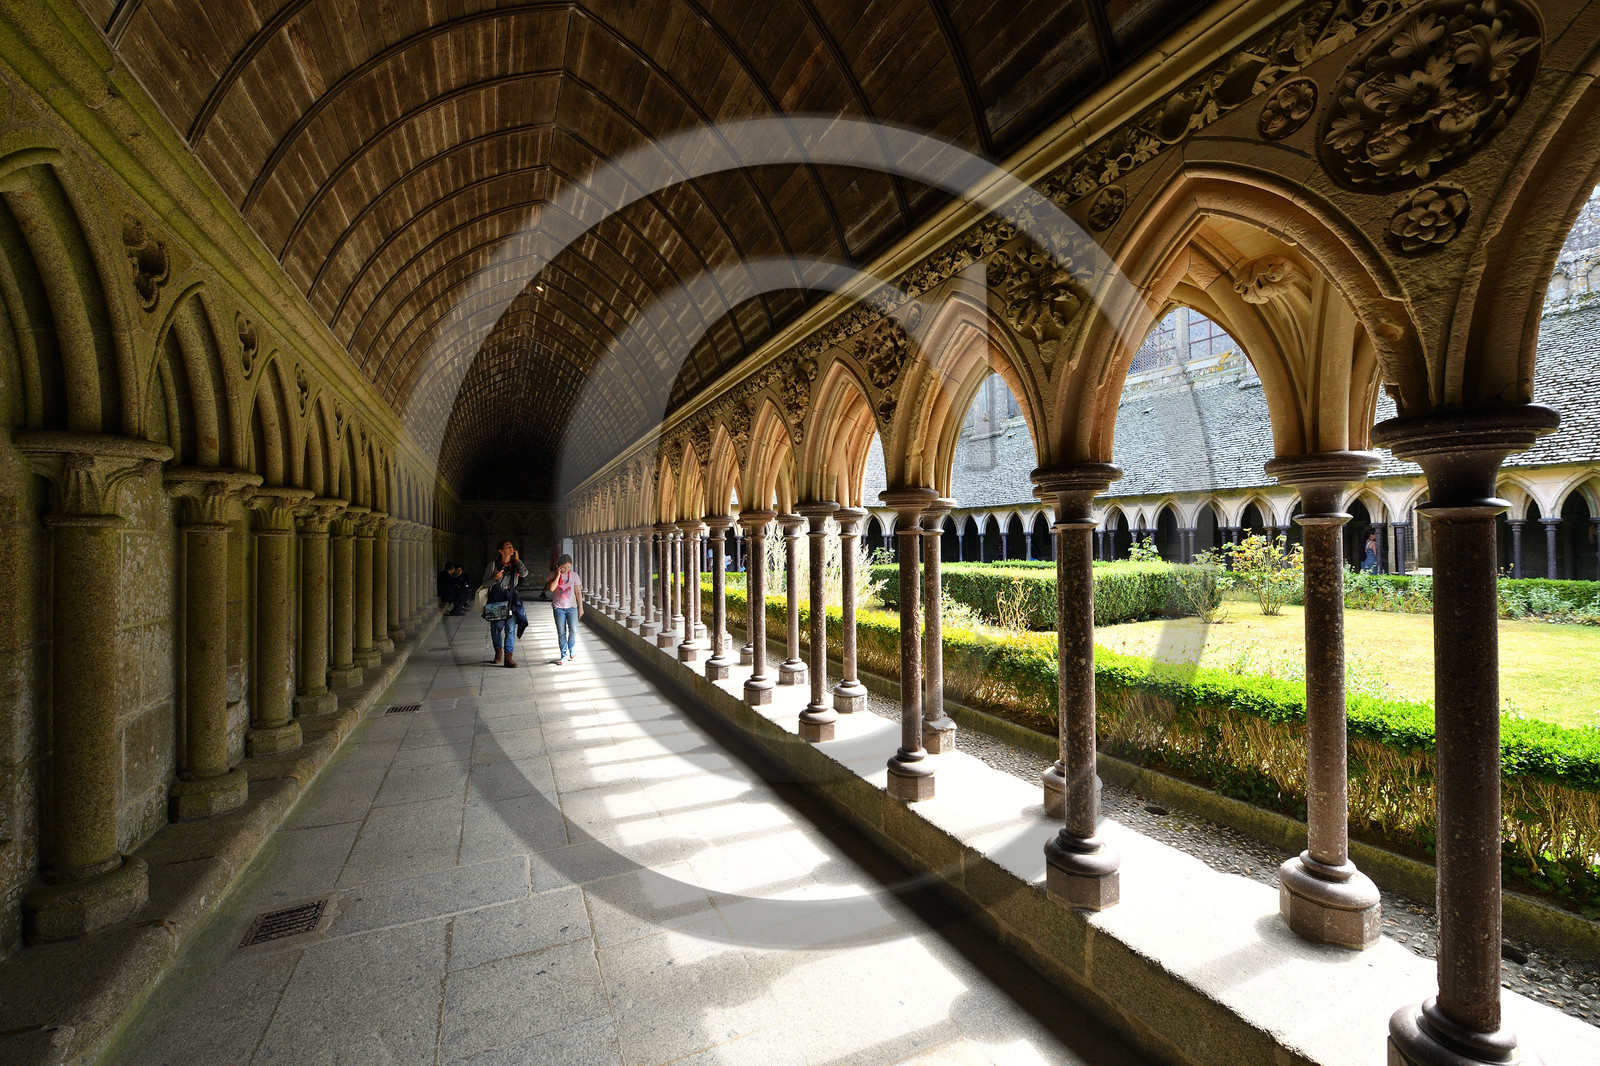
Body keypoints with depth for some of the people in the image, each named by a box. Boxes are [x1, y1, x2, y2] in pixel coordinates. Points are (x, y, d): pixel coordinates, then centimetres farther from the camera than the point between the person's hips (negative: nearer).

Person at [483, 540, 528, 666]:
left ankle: (508, 657, -6)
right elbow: (485, 582, 3)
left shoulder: (515, 564, 8)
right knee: (496, 626, 6)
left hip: (512, 598, 1)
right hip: (496, 597, -1)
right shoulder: (493, 564, 2)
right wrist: (495, 578, -17)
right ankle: (498, 650, 31)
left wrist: (517, 559, -5)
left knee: (510, 627, -6)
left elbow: (524, 573, -11)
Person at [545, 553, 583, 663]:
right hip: (558, 607, 0)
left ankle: (571, 649, 19)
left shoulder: (574, 576, 2)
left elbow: (578, 592, 6)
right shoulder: (553, 576, -1)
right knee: (561, 633, 1)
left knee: (573, 630, -8)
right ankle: (564, 655, 11)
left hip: (571, 606, 0)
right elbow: (551, 588, -18)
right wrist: (558, 575, -18)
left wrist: (581, 607, 6)